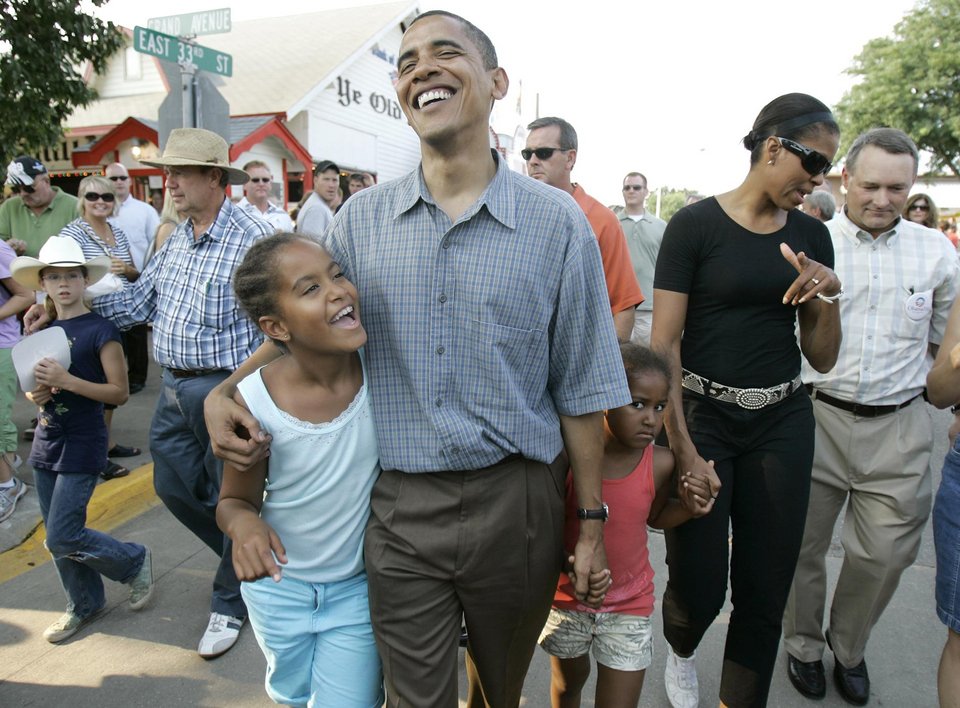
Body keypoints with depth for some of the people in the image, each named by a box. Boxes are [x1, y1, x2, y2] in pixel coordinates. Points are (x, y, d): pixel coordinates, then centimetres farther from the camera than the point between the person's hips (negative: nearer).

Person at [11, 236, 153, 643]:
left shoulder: (100, 331, -12)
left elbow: (119, 392, -15)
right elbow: (33, 381, 18)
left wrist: (67, 381, -24)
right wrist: (35, 394, -5)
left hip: (82, 446, -7)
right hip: (46, 442, 7)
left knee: (63, 539, -6)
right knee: (57, 538, 13)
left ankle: (135, 561, 17)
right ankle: (85, 604, 31)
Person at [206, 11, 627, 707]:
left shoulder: (557, 220, -6)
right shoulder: (361, 219, 0)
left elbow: (580, 389, -2)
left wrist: (591, 521, 0)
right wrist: (225, 393, -4)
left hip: (514, 503, 0)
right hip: (399, 508, 1)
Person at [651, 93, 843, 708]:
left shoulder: (812, 236, 8)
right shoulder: (696, 224, -7)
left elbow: (823, 358, 10)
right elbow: (663, 345, -11)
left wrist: (828, 295, -9)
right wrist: (682, 447, -17)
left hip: (783, 423, 5)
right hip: (702, 415, -4)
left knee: (765, 594, 9)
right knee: (698, 589, 0)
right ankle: (681, 652, 37)